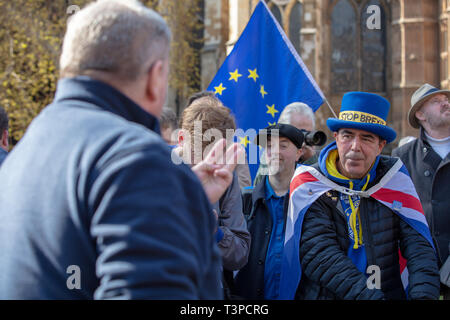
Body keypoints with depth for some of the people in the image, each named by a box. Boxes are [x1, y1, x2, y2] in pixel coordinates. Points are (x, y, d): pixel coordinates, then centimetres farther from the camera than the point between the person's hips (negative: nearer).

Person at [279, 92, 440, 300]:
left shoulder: (394, 177, 7)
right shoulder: (308, 183, -1)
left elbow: (419, 244, 1)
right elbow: (318, 255, -12)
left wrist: (424, 294, -17)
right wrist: (371, 297, -23)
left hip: (390, 292, 3)